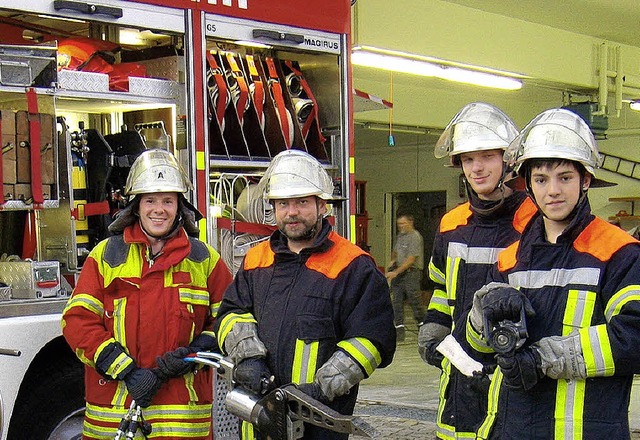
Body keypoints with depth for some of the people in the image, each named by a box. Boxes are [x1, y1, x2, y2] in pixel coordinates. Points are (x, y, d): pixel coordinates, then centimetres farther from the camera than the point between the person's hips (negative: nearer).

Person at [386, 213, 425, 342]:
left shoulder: (415, 237, -11)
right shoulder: (400, 235, 16)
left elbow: (411, 260, -18)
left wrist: (396, 272, -21)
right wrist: (393, 260, 10)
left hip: (411, 273, -8)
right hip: (398, 272, 8)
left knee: (415, 301, -5)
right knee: (397, 301, 1)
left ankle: (423, 325, 10)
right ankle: (399, 329, 2)